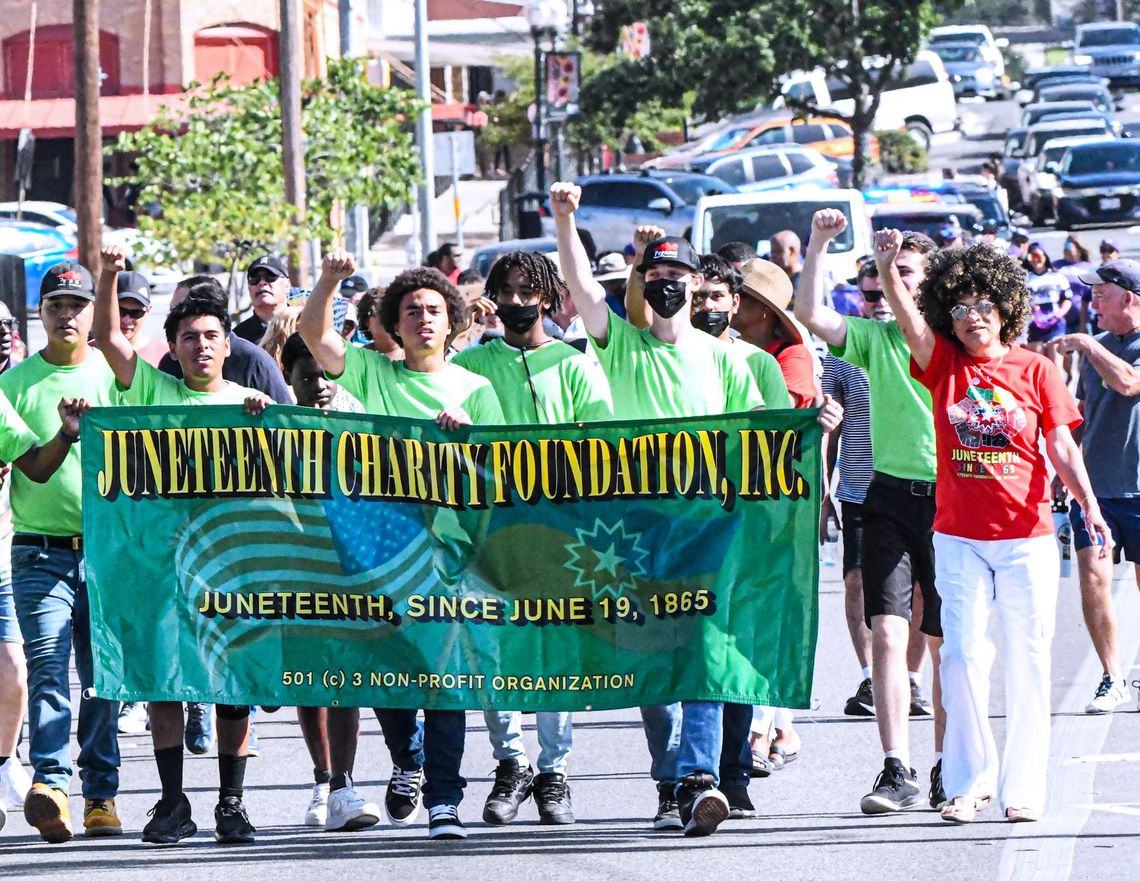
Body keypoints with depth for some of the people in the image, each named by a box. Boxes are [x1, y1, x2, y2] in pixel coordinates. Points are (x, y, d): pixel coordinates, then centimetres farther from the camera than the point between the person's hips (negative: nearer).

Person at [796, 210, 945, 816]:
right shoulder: (877, 338, 9)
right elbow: (811, 315, -3)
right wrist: (819, 244, -7)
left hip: (948, 499, -2)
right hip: (890, 496, 2)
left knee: (946, 644, 6)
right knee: (886, 633, -11)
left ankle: (946, 770, 17)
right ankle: (896, 772, -14)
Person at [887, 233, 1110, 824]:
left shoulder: (1035, 371, 3)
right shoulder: (943, 364, 4)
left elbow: (1062, 447, 1)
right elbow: (910, 321, -14)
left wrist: (1089, 505, -13)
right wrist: (887, 269, -31)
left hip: (1027, 536, -1)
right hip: (959, 537, 1)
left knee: (1026, 660, 2)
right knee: (963, 655, -2)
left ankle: (1023, 786, 9)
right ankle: (969, 781, 8)